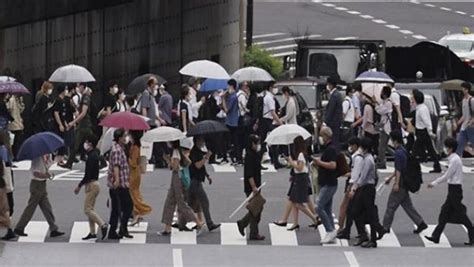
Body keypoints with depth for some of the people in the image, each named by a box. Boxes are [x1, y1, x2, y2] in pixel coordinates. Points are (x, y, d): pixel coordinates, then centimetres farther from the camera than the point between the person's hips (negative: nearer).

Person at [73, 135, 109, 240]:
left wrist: (79, 186, -16)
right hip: (93, 184, 10)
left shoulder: (92, 156, -17)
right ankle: (92, 232, 13)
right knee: (89, 209, 12)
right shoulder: (94, 154, 14)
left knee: (88, 209, -10)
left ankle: (102, 225, -16)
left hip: (92, 184, -10)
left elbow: (88, 174, -21)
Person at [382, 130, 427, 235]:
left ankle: (385, 227, 6)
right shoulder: (403, 151, 13)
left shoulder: (399, 153, -18)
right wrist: (390, 177, 28)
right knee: (407, 204, 13)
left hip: (401, 183, -9)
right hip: (405, 183, 9)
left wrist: (396, 184, -21)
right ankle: (420, 223, 10)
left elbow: (399, 170, -21)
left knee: (391, 205, -1)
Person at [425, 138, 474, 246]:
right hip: (453, 189, 10)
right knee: (445, 212, 10)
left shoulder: (455, 160, -18)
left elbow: (446, 176, -17)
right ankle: (436, 236, 13)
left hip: (455, 188, -10)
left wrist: (434, 183, -9)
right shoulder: (454, 158, 12)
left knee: (460, 214, -4)